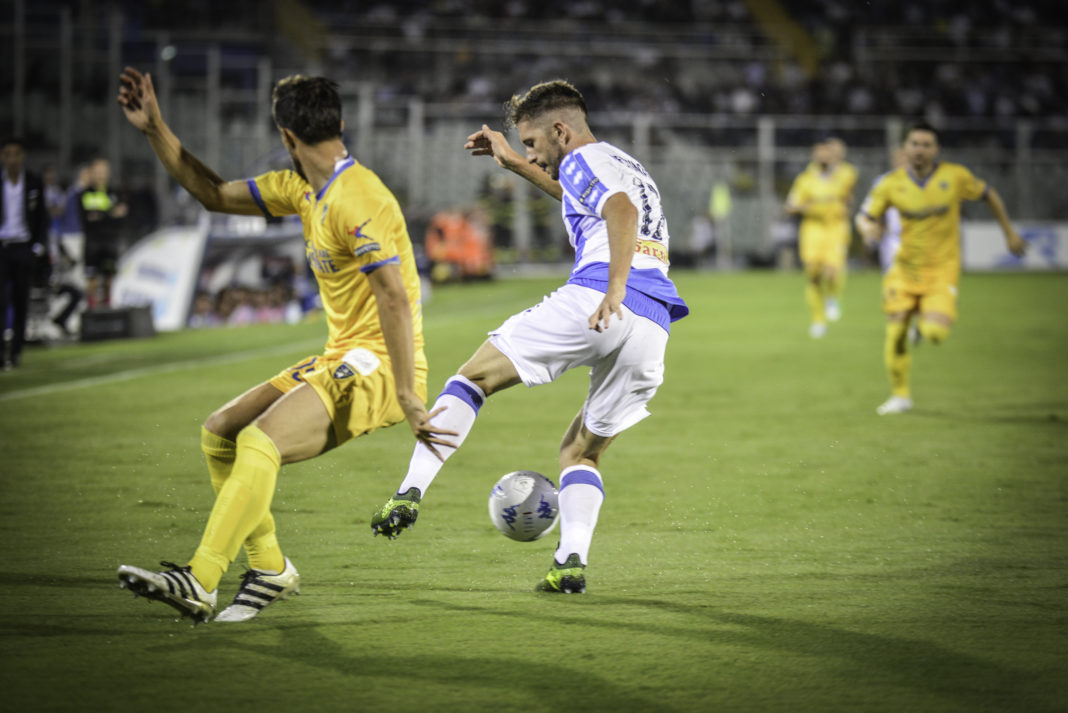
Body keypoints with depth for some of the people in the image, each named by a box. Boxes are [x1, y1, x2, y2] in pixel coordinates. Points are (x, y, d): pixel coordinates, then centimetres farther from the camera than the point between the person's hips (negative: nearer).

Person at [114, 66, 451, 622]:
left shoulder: (358, 202, -19)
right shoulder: (304, 189, 11)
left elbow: (395, 300, -24)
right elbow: (215, 195, 22)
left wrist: (408, 397, -27)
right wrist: (154, 130, 15)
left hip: (377, 366, -10)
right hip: (338, 361, 10)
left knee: (259, 441, -26)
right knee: (220, 431, 7)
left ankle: (200, 582, -29)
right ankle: (270, 569, 12)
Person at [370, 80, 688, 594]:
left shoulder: (584, 160, 6)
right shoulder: (629, 168, 33)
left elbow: (621, 211, -16)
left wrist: (615, 290, -28)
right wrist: (513, 163, 56)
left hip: (591, 303, -8)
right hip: (652, 330, 8)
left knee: (475, 376, 7)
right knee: (582, 451, 18)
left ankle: (411, 491, -6)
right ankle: (572, 561, -5)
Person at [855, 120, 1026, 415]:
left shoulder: (954, 176, -10)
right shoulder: (890, 183, -7)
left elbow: (989, 194, 7)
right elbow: (864, 216, 0)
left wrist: (1009, 233, 13)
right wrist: (867, 228, -25)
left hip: (942, 269, -2)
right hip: (905, 268, 2)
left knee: (934, 333, -21)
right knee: (895, 333, 0)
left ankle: (926, 322, 19)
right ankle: (900, 395, 22)